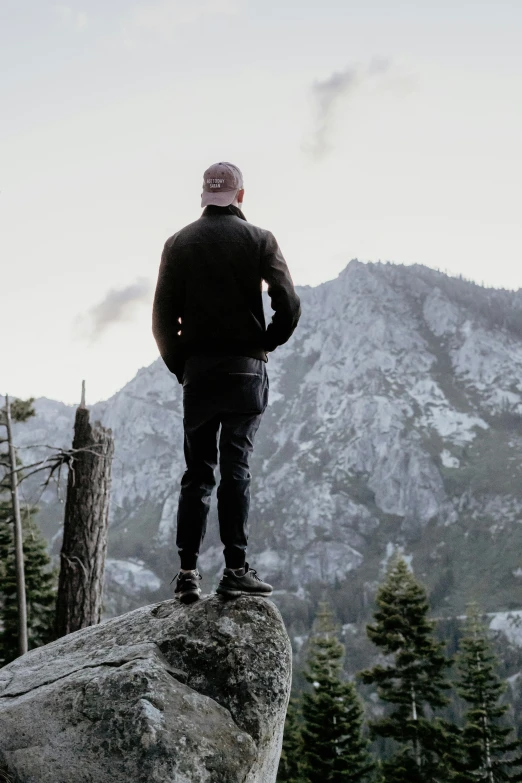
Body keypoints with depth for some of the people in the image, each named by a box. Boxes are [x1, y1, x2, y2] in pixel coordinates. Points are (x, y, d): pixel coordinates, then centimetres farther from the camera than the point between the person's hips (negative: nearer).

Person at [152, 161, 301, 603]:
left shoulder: (179, 243, 5)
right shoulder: (259, 239, 0)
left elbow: (163, 318, 1)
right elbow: (288, 305, -10)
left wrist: (180, 365, 11)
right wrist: (266, 345, 5)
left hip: (197, 369, 2)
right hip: (246, 370, -2)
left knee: (197, 472, 7)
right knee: (236, 469, -2)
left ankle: (188, 571, 4)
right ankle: (236, 570, -5)